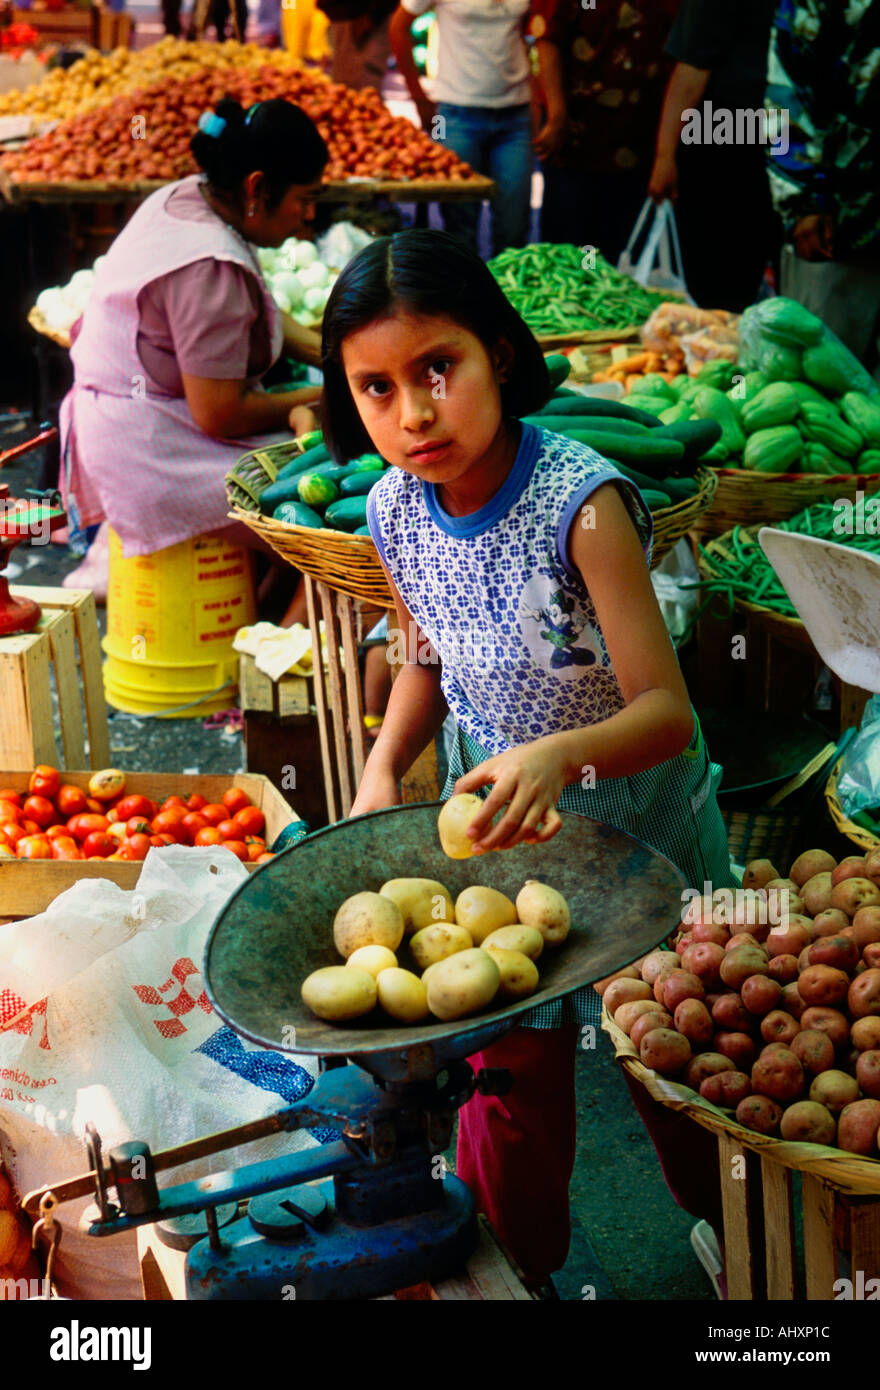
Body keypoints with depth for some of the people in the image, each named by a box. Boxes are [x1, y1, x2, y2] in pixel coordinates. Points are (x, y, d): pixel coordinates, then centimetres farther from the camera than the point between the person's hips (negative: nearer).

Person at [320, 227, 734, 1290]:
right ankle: (522, 1265, 40)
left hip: (629, 810, -4)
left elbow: (667, 710, -32)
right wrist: (383, 769, -9)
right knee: (511, 1062, 15)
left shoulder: (581, 503, -30)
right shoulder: (394, 510, -11)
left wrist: (557, 756, -51)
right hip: (497, 805, 4)